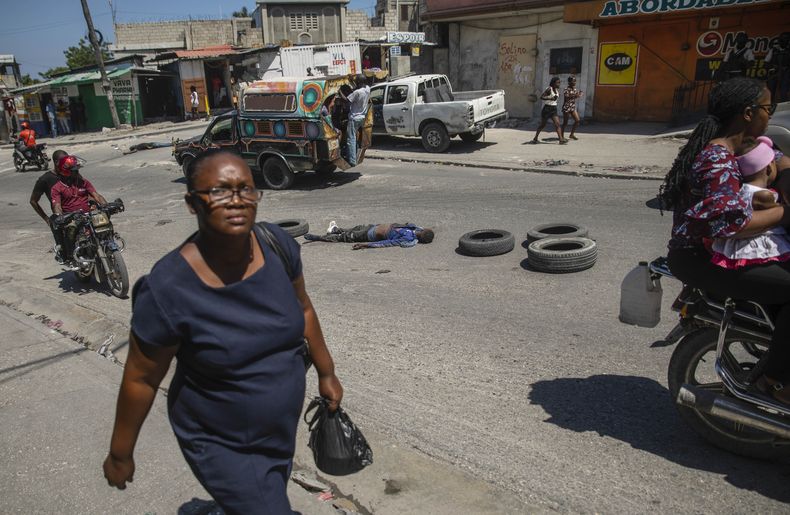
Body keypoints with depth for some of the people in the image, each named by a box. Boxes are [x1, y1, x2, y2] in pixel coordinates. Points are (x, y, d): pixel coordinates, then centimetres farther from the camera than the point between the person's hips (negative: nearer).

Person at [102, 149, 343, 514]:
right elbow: (141, 379, -15)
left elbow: (302, 308, 2)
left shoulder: (278, 245, -16)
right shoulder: (168, 289, -28)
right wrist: (120, 454, -2)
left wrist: (326, 373, 10)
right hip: (222, 447, -5)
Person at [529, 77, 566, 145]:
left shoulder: (557, 90, 8)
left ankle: (561, 139, -13)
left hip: (554, 109, 6)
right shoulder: (549, 89, -14)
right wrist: (550, 98, -31)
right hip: (547, 108, -6)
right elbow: (541, 97, -22)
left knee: (557, 124, -6)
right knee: (542, 124, 5)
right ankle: (535, 138, 20)